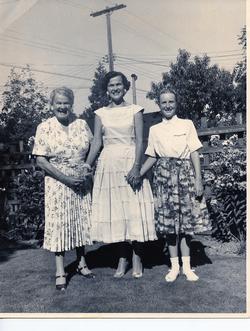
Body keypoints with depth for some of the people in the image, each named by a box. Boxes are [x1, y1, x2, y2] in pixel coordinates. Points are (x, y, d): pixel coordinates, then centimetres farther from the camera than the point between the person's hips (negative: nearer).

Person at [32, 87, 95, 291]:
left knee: (82, 222, 11)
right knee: (59, 224, 2)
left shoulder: (82, 124, 4)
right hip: (58, 184, -3)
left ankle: (82, 263, 29)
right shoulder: (45, 128, -5)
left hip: (82, 184, 3)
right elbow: (41, 160, -9)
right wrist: (65, 178, -16)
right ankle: (60, 272, 14)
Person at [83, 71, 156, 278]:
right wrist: (87, 165, -11)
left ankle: (137, 256, 12)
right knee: (113, 211, 3)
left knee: (134, 210, -2)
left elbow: (140, 141, -4)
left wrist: (136, 166, -17)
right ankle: (123, 257, 15)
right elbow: (96, 142, 4)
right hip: (108, 165, 2)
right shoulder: (100, 113, 11)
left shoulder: (135, 110, 5)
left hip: (130, 162, -2)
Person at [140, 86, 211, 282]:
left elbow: (194, 153, 1)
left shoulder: (187, 124, 4)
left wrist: (198, 180, -6)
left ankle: (187, 265, 15)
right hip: (164, 176, 2)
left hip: (185, 174, -1)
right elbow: (152, 157, 13)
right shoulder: (154, 130, 10)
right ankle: (174, 266, 16)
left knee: (186, 220, 2)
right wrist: (137, 174, 0)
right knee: (168, 221, 2)